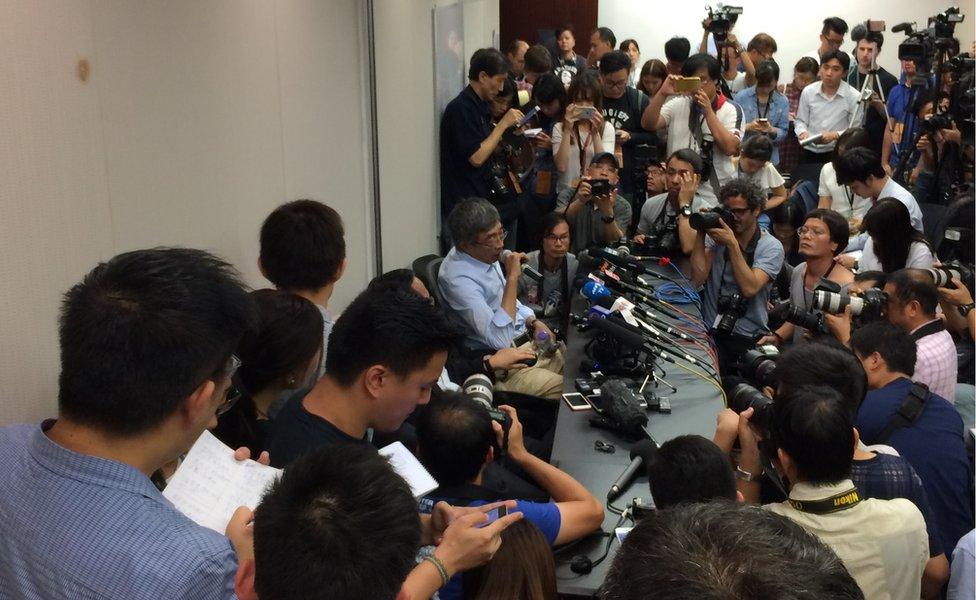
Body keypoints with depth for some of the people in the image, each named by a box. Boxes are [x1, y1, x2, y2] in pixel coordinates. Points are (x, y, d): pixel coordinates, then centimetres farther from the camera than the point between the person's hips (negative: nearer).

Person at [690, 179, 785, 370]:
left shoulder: (771, 247, -1)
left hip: (747, 338, -1)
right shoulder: (716, 235, 7)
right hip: (709, 331, 2)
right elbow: (697, 278, -6)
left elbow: (750, 288, -16)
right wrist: (701, 234, -9)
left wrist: (732, 244, -17)